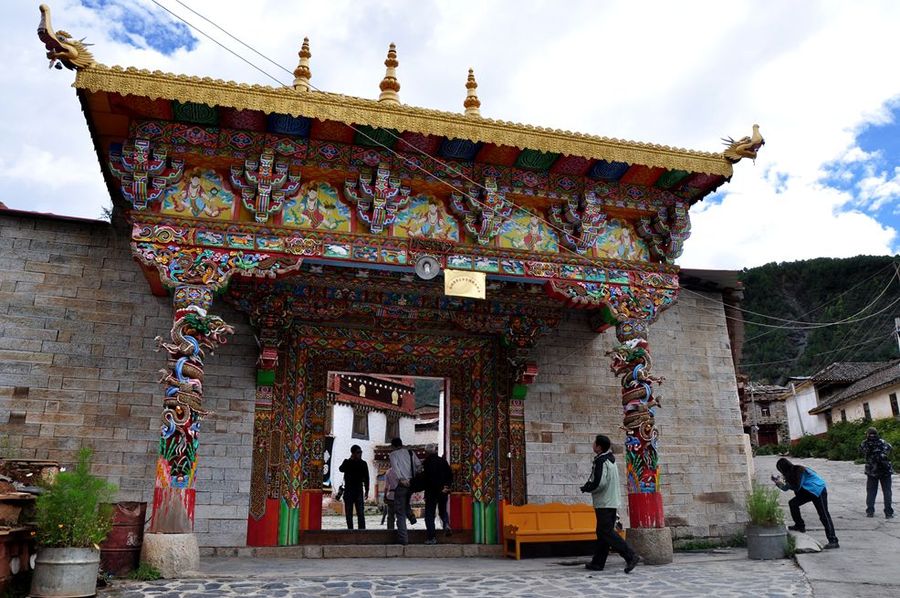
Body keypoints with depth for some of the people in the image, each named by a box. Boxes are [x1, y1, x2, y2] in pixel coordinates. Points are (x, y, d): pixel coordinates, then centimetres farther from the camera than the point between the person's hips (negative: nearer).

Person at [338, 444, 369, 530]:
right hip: (348, 491, 0)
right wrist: (351, 459, -19)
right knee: (349, 513, 4)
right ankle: (350, 530, 10)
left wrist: (366, 491, 4)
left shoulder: (363, 464, 7)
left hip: (359, 491, 0)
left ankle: (362, 530, -9)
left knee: (360, 513, -8)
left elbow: (366, 478, 10)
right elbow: (341, 469, -17)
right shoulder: (347, 462, 4)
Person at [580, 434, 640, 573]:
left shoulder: (601, 461, -16)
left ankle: (630, 556, -14)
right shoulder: (610, 459, 14)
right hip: (612, 502, 10)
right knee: (602, 533, 12)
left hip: (603, 503, -10)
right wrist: (589, 485, 10)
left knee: (606, 532, -8)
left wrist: (585, 488, -7)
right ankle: (597, 563, 16)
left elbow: (599, 483, -24)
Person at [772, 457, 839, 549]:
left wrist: (783, 482, -20)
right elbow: (786, 488, 9)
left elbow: (797, 488, -24)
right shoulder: (792, 472, 3)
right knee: (793, 503, 7)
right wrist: (778, 482, -5)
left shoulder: (799, 471, -23)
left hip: (819, 491, -10)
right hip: (808, 491, 10)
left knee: (824, 515, -12)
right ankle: (800, 526, 18)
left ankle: (833, 541, -14)